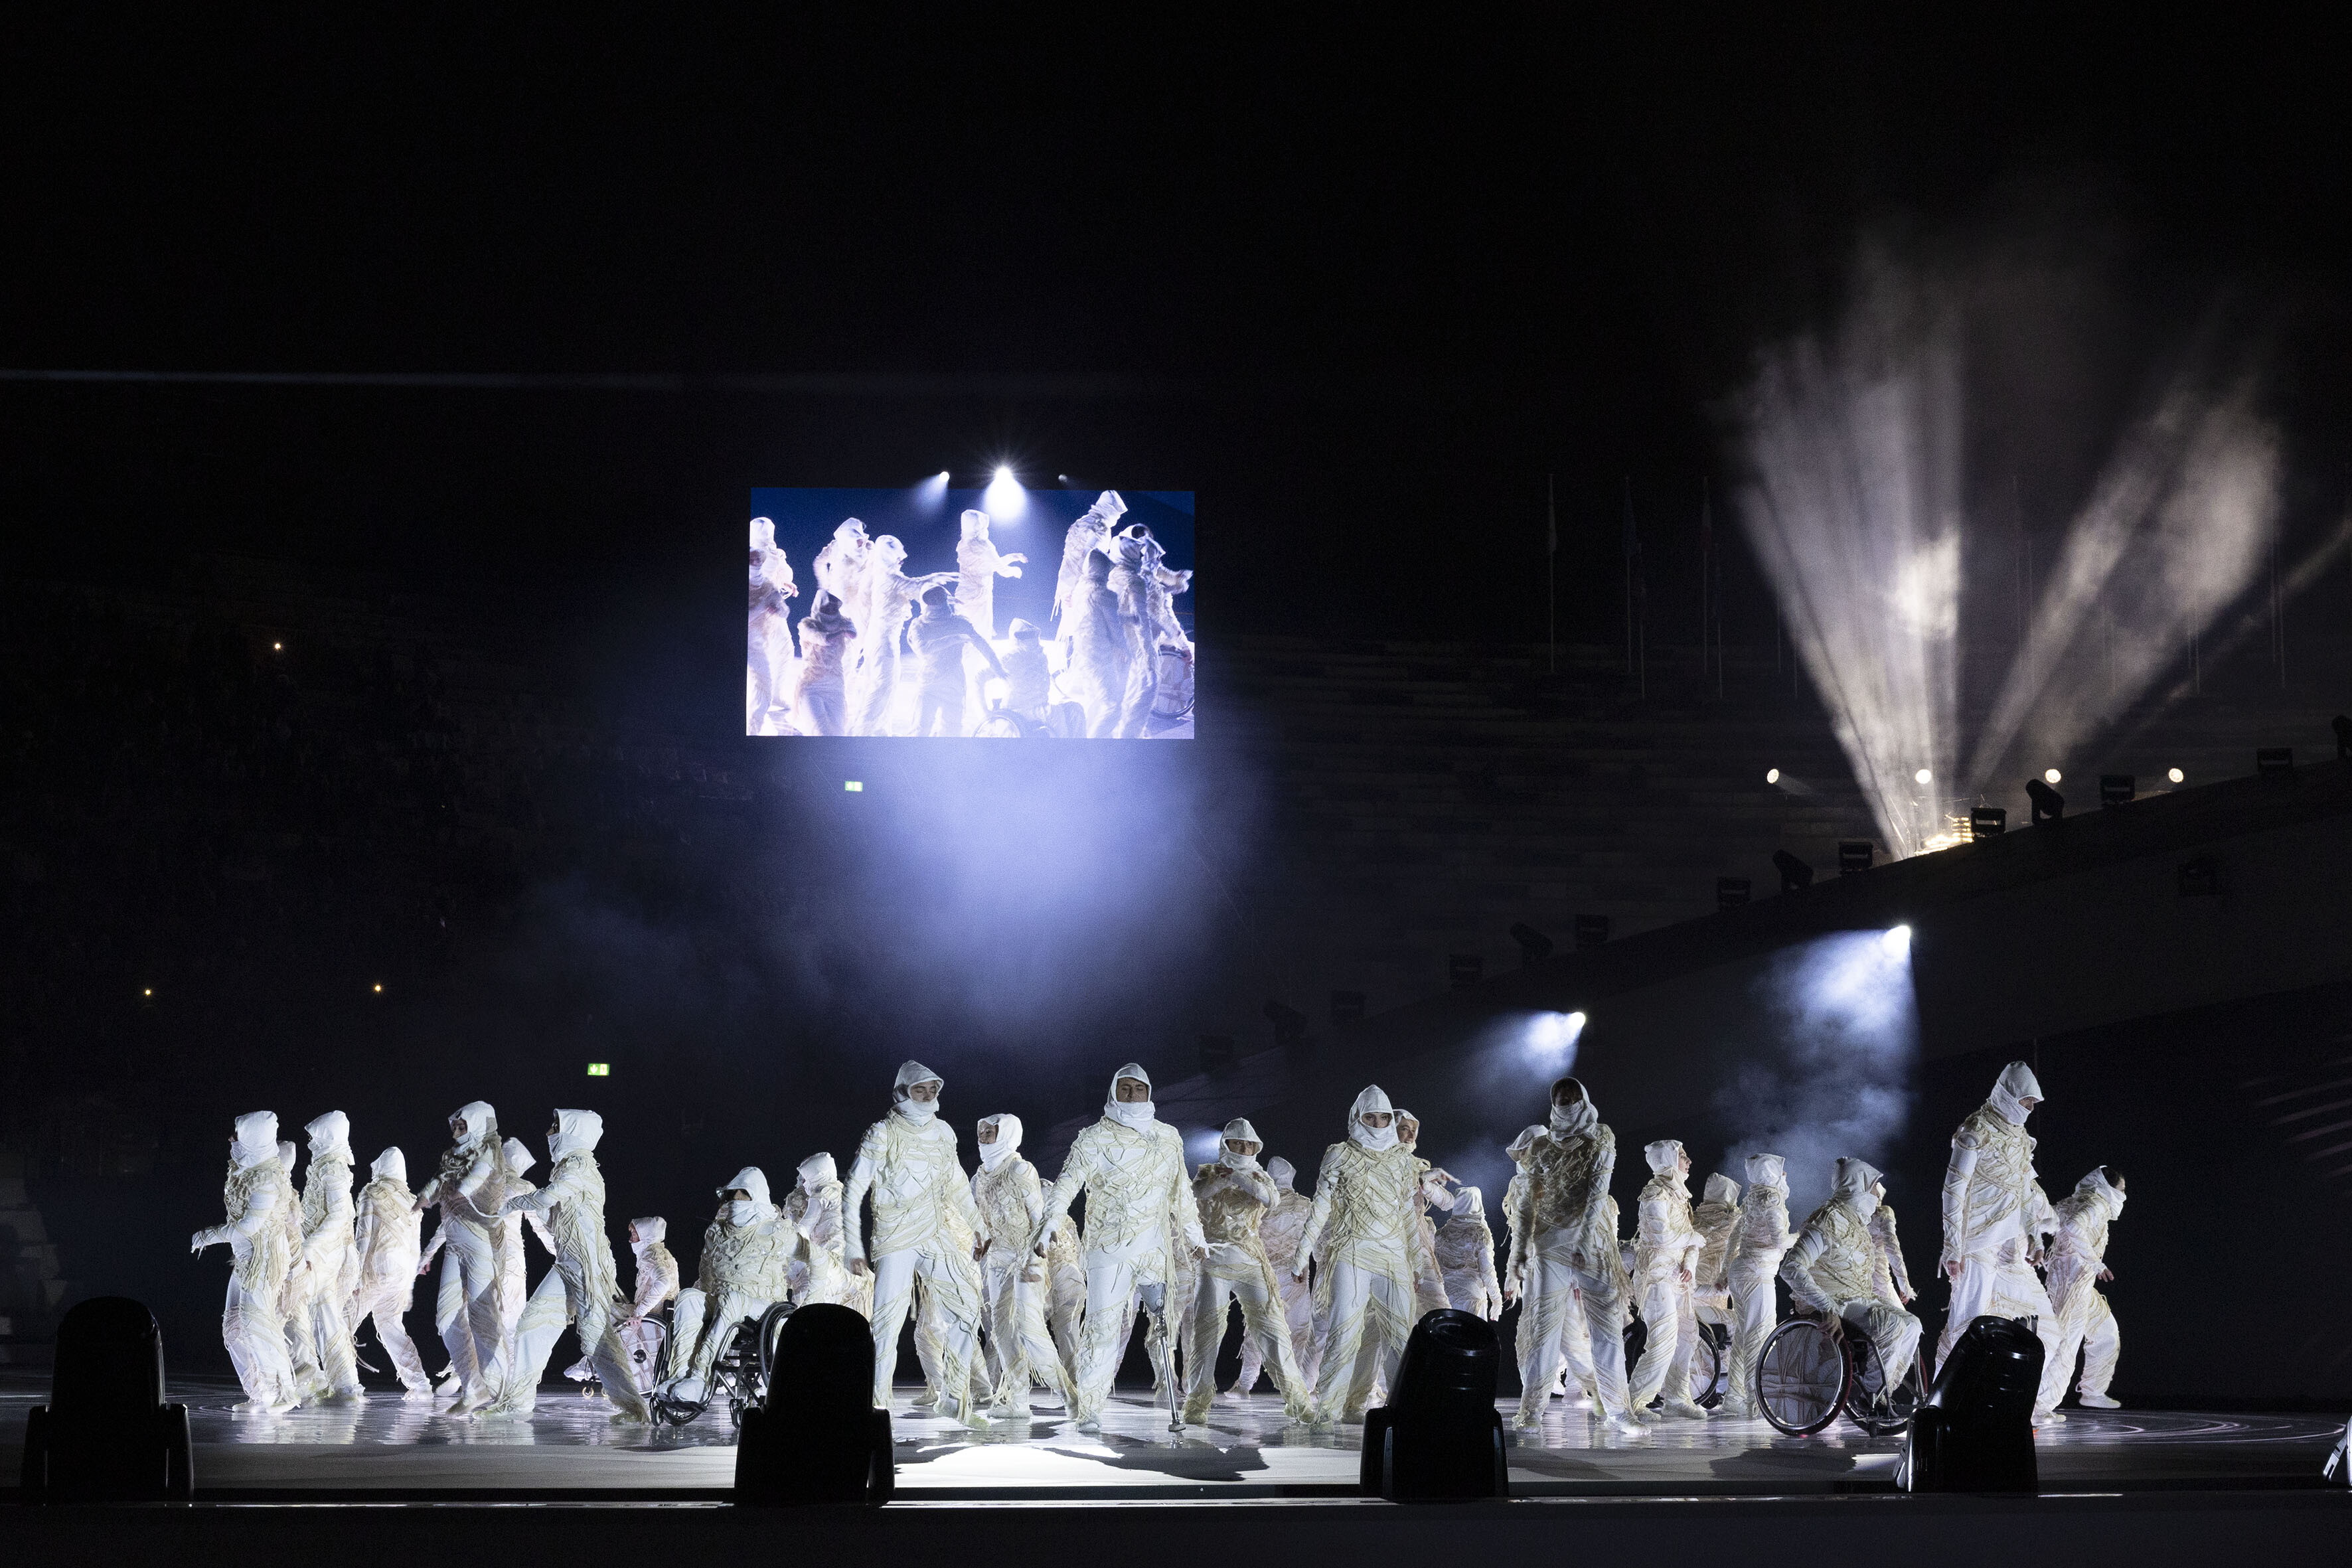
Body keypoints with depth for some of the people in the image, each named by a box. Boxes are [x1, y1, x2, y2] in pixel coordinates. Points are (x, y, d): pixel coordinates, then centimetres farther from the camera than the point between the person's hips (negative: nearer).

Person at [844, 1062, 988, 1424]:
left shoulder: (943, 1132, 10)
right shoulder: (882, 1135, -6)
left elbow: (958, 1186, 23)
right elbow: (852, 1193, -8)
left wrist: (978, 1230, 21)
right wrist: (853, 1248, -13)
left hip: (940, 1240, 5)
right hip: (896, 1241, -5)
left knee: (966, 1311, -1)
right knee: (887, 1322, -10)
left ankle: (955, 1399, 8)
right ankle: (876, 1405, -3)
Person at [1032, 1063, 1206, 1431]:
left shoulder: (1169, 1139, 14)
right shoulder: (1093, 1140, 0)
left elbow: (1180, 1192, 25)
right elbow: (1066, 1186, -8)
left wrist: (1194, 1234, 30)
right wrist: (1046, 1228, -21)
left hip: (1156, 1248, 4)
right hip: (1109, 1248, -4)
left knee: (1166, 1321, 0)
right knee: (1104, 1325, -9)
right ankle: (1087, 1408, -5)